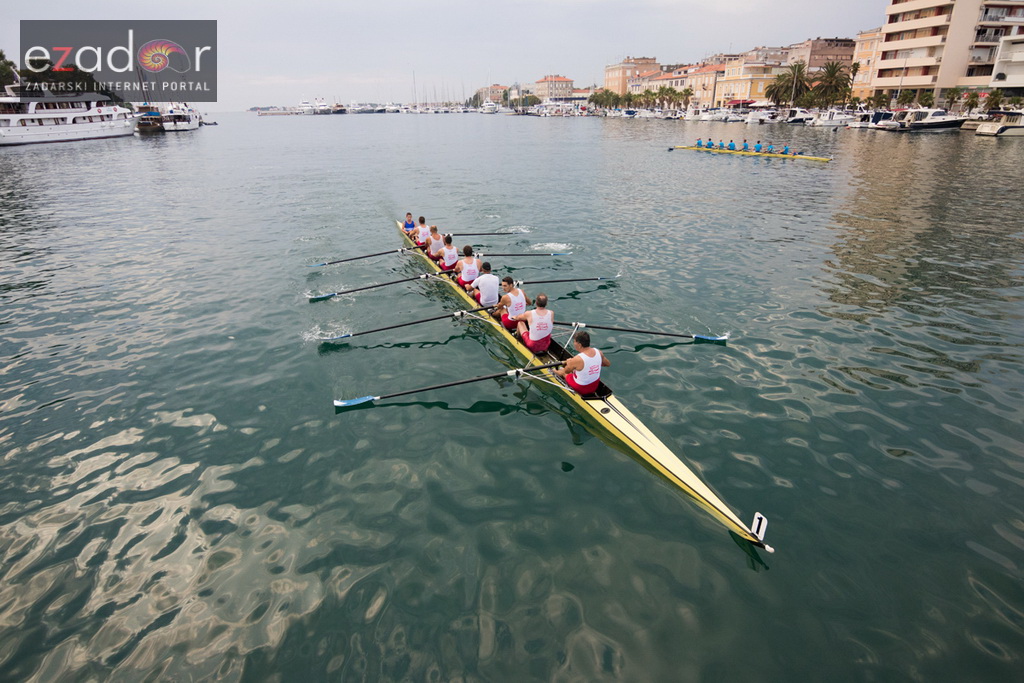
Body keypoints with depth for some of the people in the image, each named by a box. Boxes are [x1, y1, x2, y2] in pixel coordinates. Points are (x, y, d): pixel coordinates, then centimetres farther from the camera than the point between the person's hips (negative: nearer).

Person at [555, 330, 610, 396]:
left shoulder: (577, 360, -33)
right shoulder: (598, 352, -16)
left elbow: (566, 371, -12)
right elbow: (608, 363, 5)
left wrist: (569, 363, 8)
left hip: (581, 389, -5)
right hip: (595, 386, 5)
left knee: (562, 371, 20)